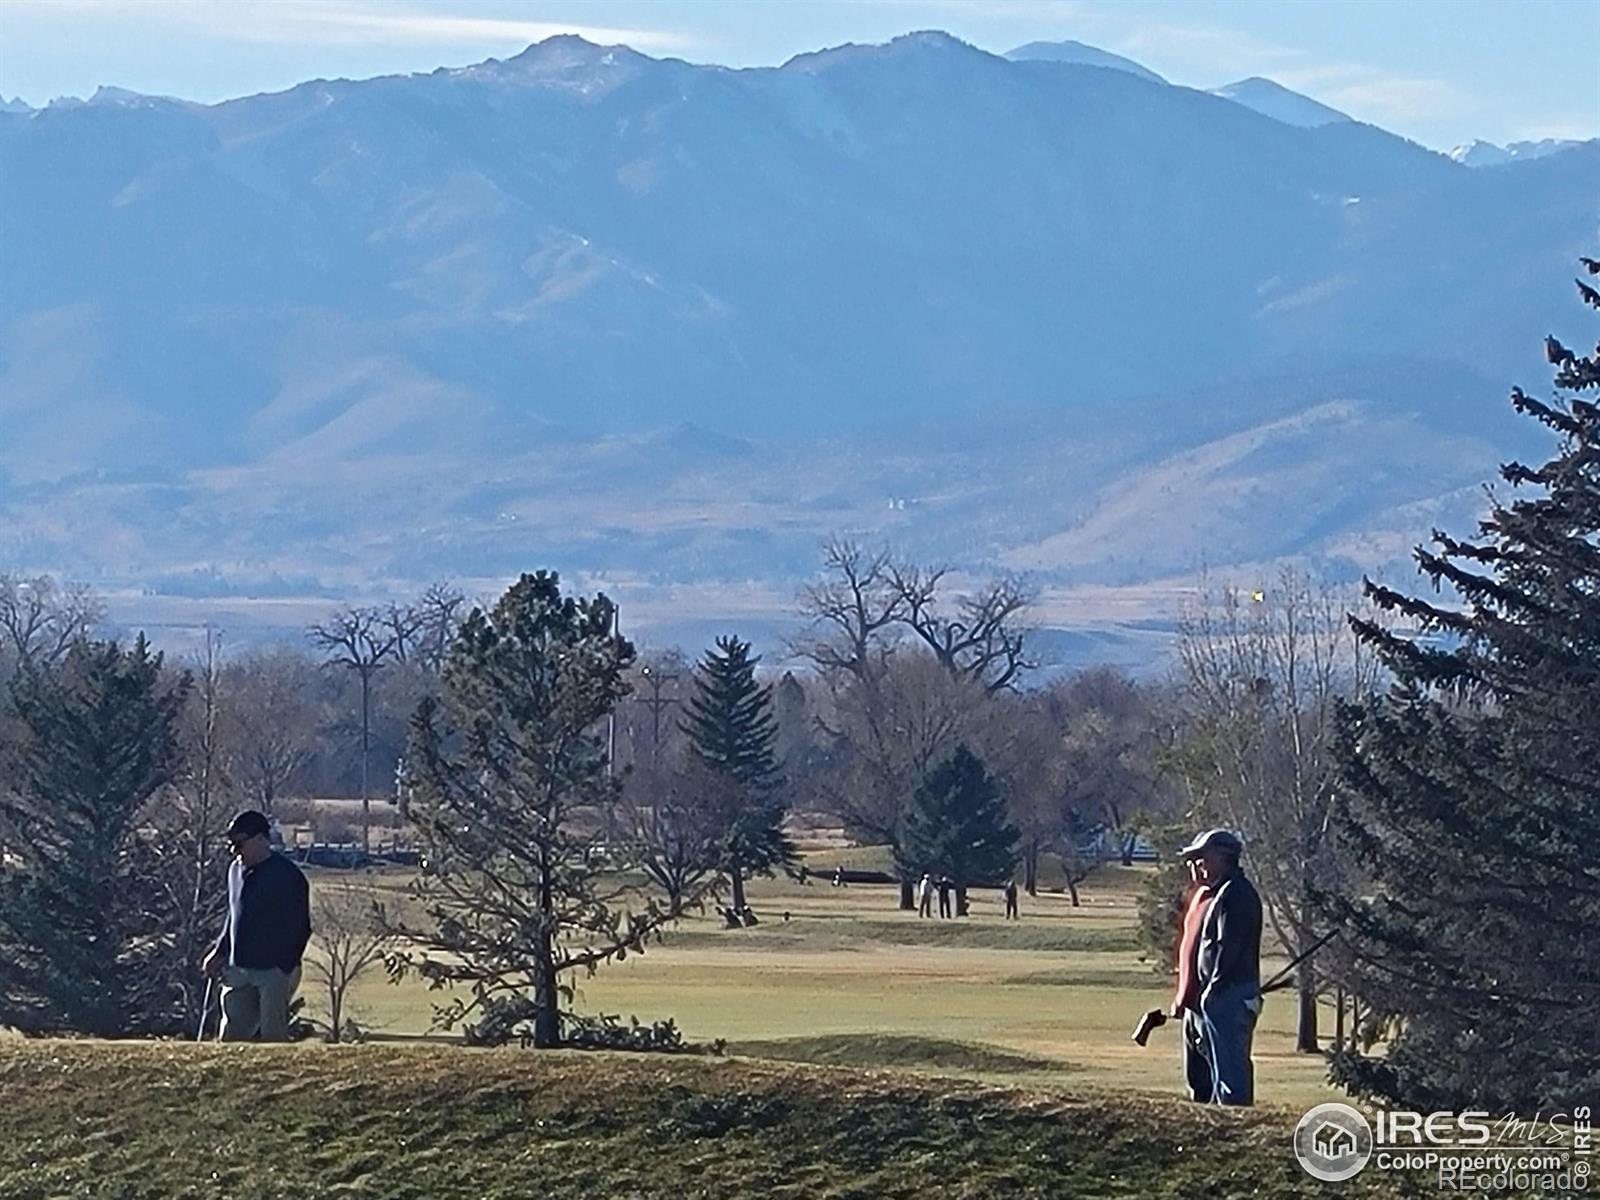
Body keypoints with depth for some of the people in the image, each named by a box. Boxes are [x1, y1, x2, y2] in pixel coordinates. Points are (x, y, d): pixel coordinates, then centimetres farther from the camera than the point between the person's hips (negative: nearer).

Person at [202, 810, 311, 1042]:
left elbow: (300, 927, -11)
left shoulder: (287, 875, -11)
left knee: (273, 1035, -6)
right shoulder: (236, 870, 13)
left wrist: (288, 967, -16)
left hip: (274, 970, -7)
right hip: (239, 969, 7)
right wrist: (220, 953, 18)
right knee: (232, 1033, 4)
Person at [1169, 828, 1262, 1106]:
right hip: (1199, 1002, 11)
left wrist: (1210, 993, -20)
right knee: (1199, 1078, 14)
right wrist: (1184, 996, 16)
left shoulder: (1235, 894, -13)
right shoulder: (1204, 894, 19)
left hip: (1227, 999, -11)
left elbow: (1228, 948, -19)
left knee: (1230, 1077, -14)